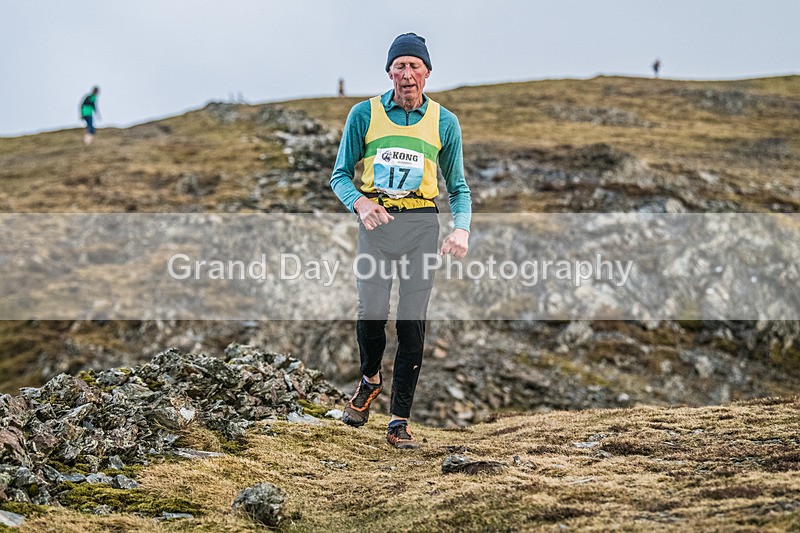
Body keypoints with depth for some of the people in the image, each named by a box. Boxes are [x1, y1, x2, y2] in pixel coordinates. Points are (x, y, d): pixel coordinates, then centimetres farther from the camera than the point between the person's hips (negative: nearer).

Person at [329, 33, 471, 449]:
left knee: (412, 323, -5)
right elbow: (341, 175, 8)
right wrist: (360, 203, -14)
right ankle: (370, 379, 19)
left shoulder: (444, 122, 8)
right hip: (376, 223, -1)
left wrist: (461, 229, -6)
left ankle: (399, 422, 5)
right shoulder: (364, 114, 5)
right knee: (372, 314, -14)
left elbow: (458, 187, 13)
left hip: (421, 224, 1)